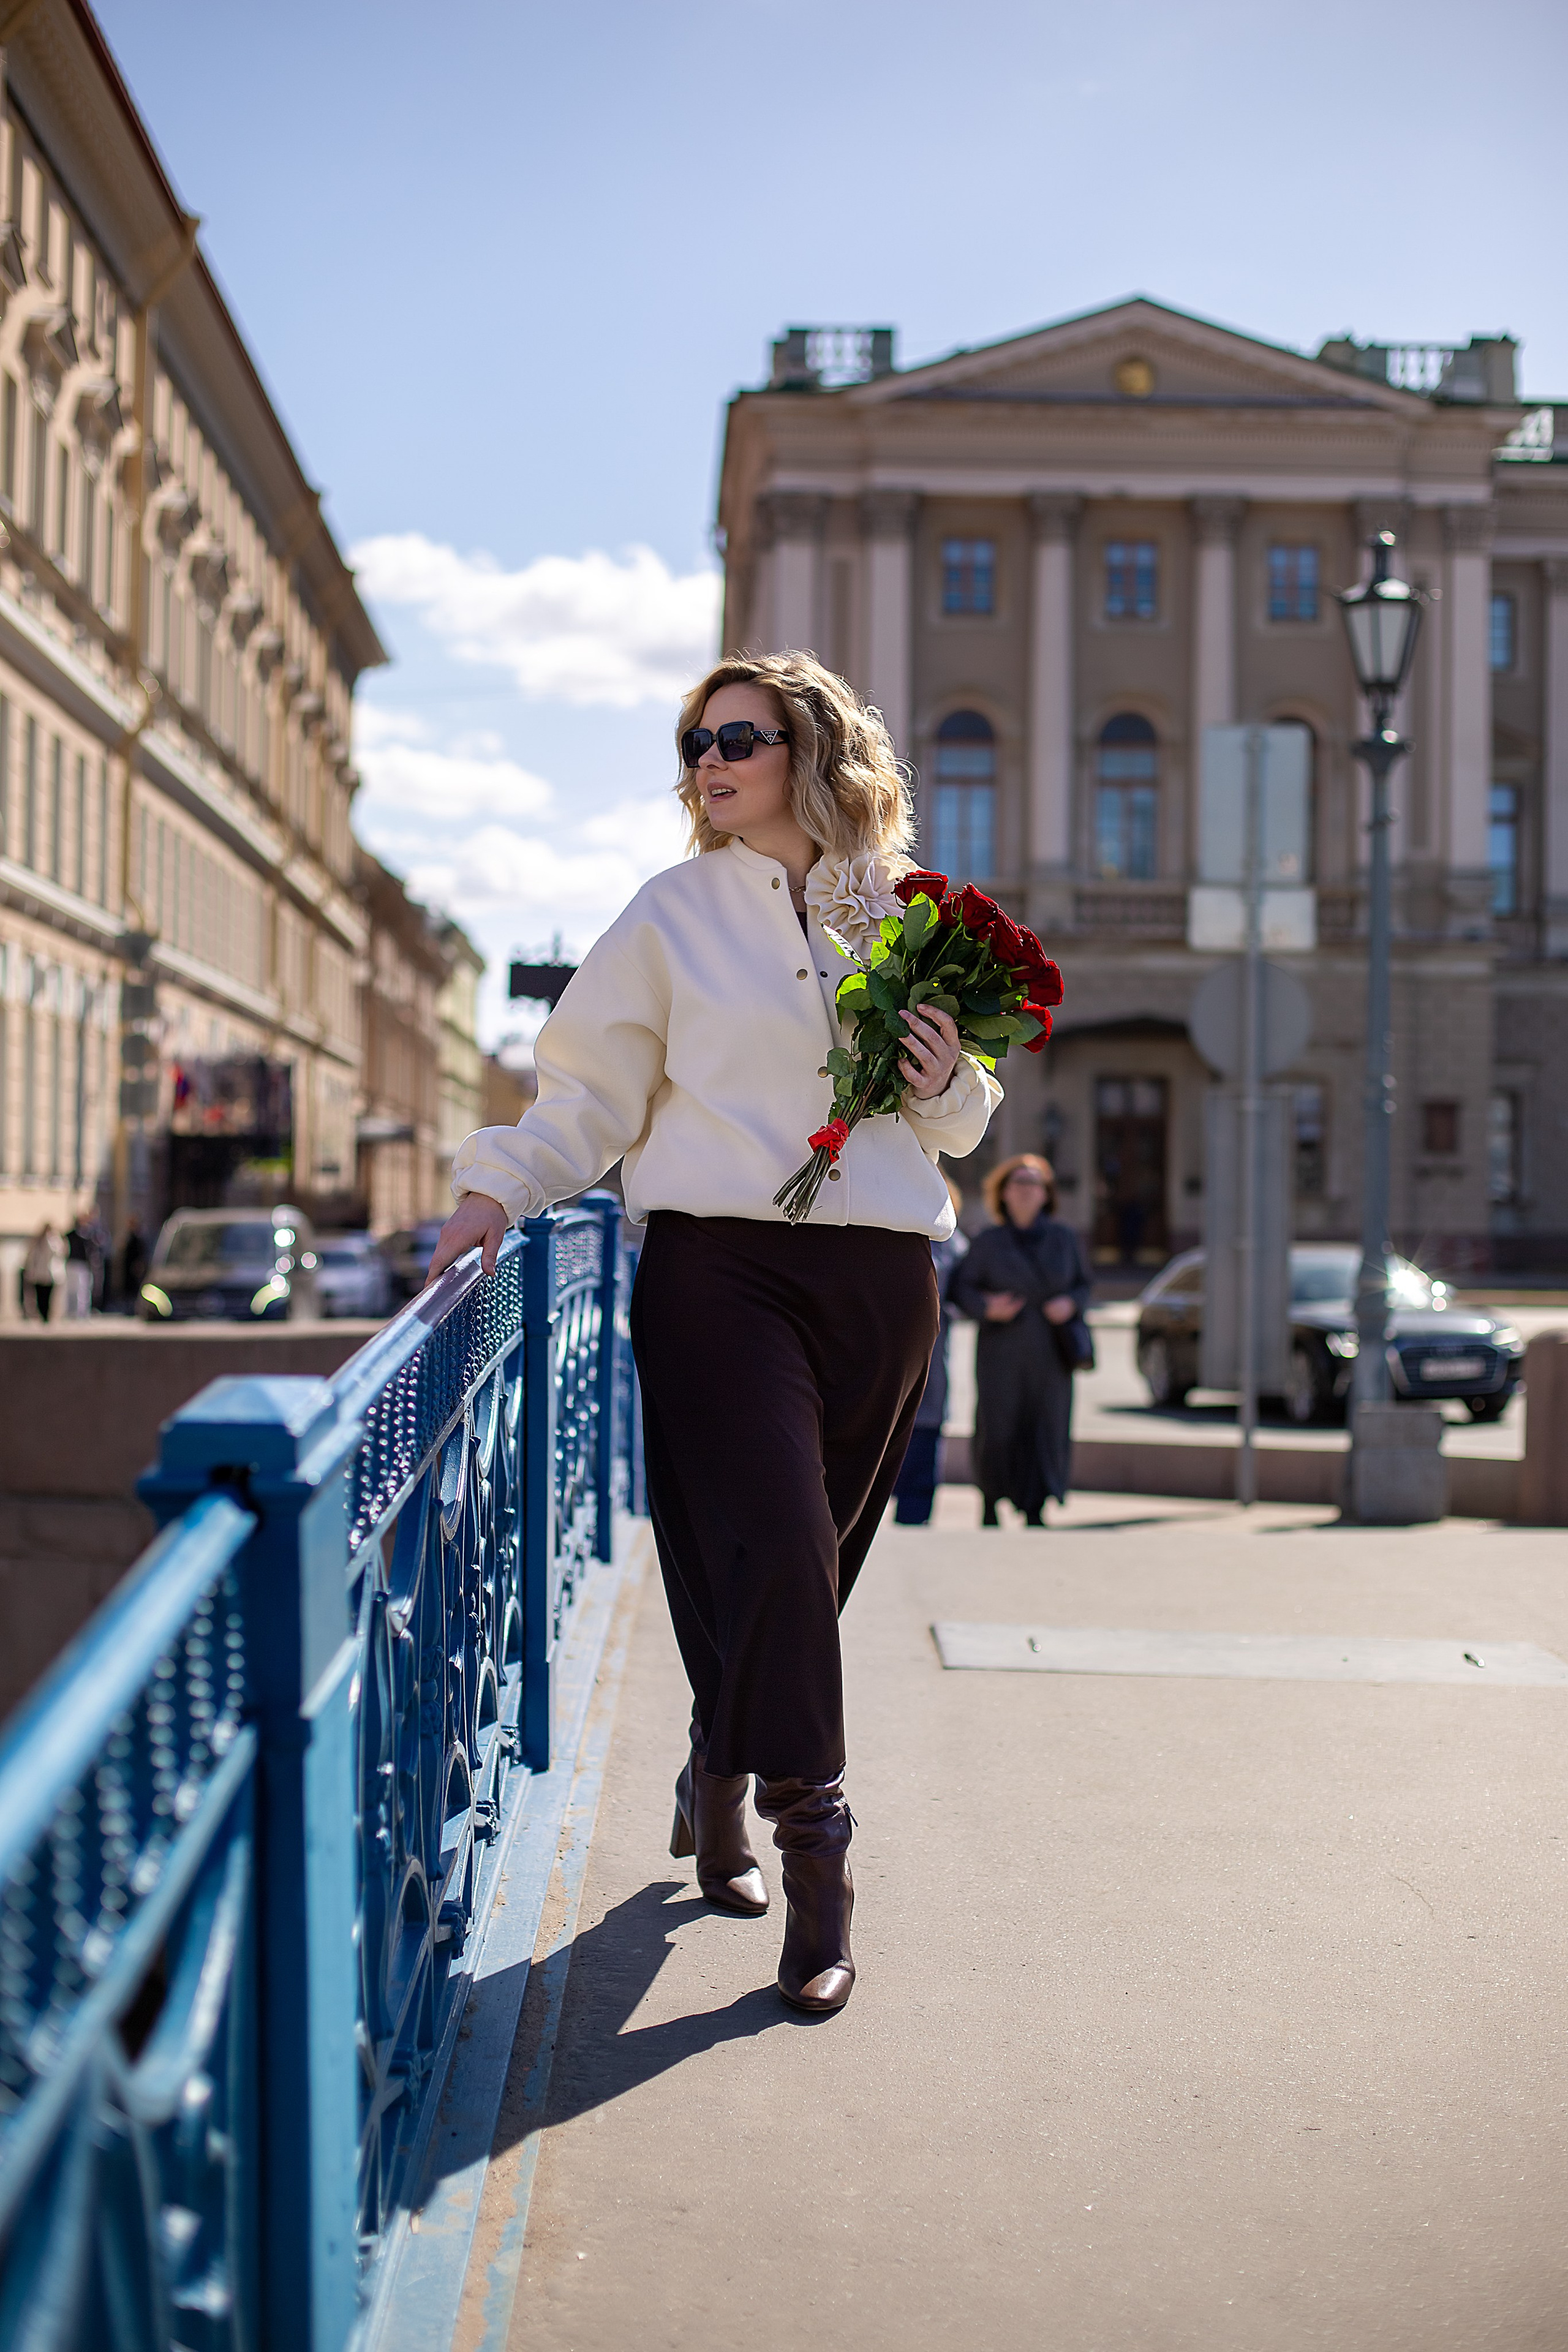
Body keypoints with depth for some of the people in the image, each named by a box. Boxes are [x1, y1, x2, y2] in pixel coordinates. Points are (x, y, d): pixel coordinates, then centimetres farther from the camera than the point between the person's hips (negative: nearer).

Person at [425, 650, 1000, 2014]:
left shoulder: (908, 913, 12)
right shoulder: (680, 910, 5)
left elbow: (962, 1118, 20)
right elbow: (591, 1090, 3)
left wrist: (947, 1083, -2)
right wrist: (498, 1187, -11)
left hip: (883, 1280, 3)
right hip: (725, 1264, -3)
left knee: (817, 1559, 7)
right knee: (773, 1543, -15)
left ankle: (718, 1792, 30)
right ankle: (816, 1859, -7)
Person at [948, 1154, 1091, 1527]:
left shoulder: (1065, 1239, 6)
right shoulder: (988, 1242, 1)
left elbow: (1084, 1283, 14)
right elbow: (961, 1288, 3)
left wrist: (1070, 1303, -7)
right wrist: (987, 1307, -16)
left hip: (1049, 1355, 2)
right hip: (1001, 1354, -1)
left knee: (1047, 1431, -6)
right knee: (998, 1433, -4)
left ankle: (1034, 1510, 1)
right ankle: (990, 1500, 20)